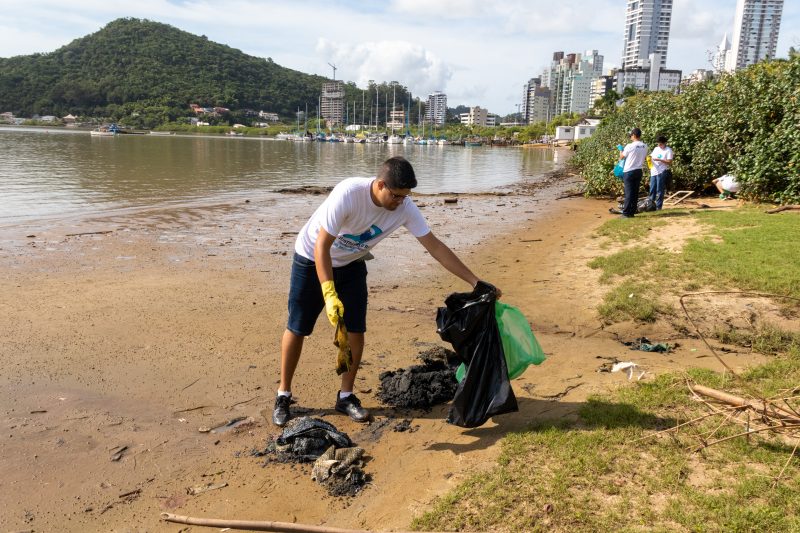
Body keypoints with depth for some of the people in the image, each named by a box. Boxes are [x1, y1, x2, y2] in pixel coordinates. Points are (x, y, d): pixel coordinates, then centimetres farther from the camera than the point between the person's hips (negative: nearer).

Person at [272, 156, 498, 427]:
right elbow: (322, 246, -32)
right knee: (297, 328, 1)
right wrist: (330, 295, -42)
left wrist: (476, 282, -18)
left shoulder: (405, 208, -21)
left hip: (351, 265, 4)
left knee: (356, 330, -2)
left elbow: (435, 246, -16)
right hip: (312, 260, -4)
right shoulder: (348, 194, -36)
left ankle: (346, 396, 15)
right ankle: (283, 396, 17)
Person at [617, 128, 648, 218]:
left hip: (629, 172, -5)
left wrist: (621, 150, 17)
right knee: (635, 192, 9)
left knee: (629, 193, -5)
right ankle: (632, 212, 13)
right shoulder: (644, 146, 2)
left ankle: (626, 213, -5)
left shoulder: (630, 146, -15)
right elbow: (644, 158, 14)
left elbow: (621, 157, -1)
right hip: (639, 171, 5)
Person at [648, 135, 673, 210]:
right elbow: (651, 157, 21)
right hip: (654, 172, 6)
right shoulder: (656, 149, 15)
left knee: (660, 190, -3)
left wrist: (659, 159, -19)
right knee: (652, 189, 9)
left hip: (662, 173, -6)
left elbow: (669, 162, -10)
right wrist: (650, 159, -3)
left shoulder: (668, 150, -4)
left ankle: (658, 206, 2)